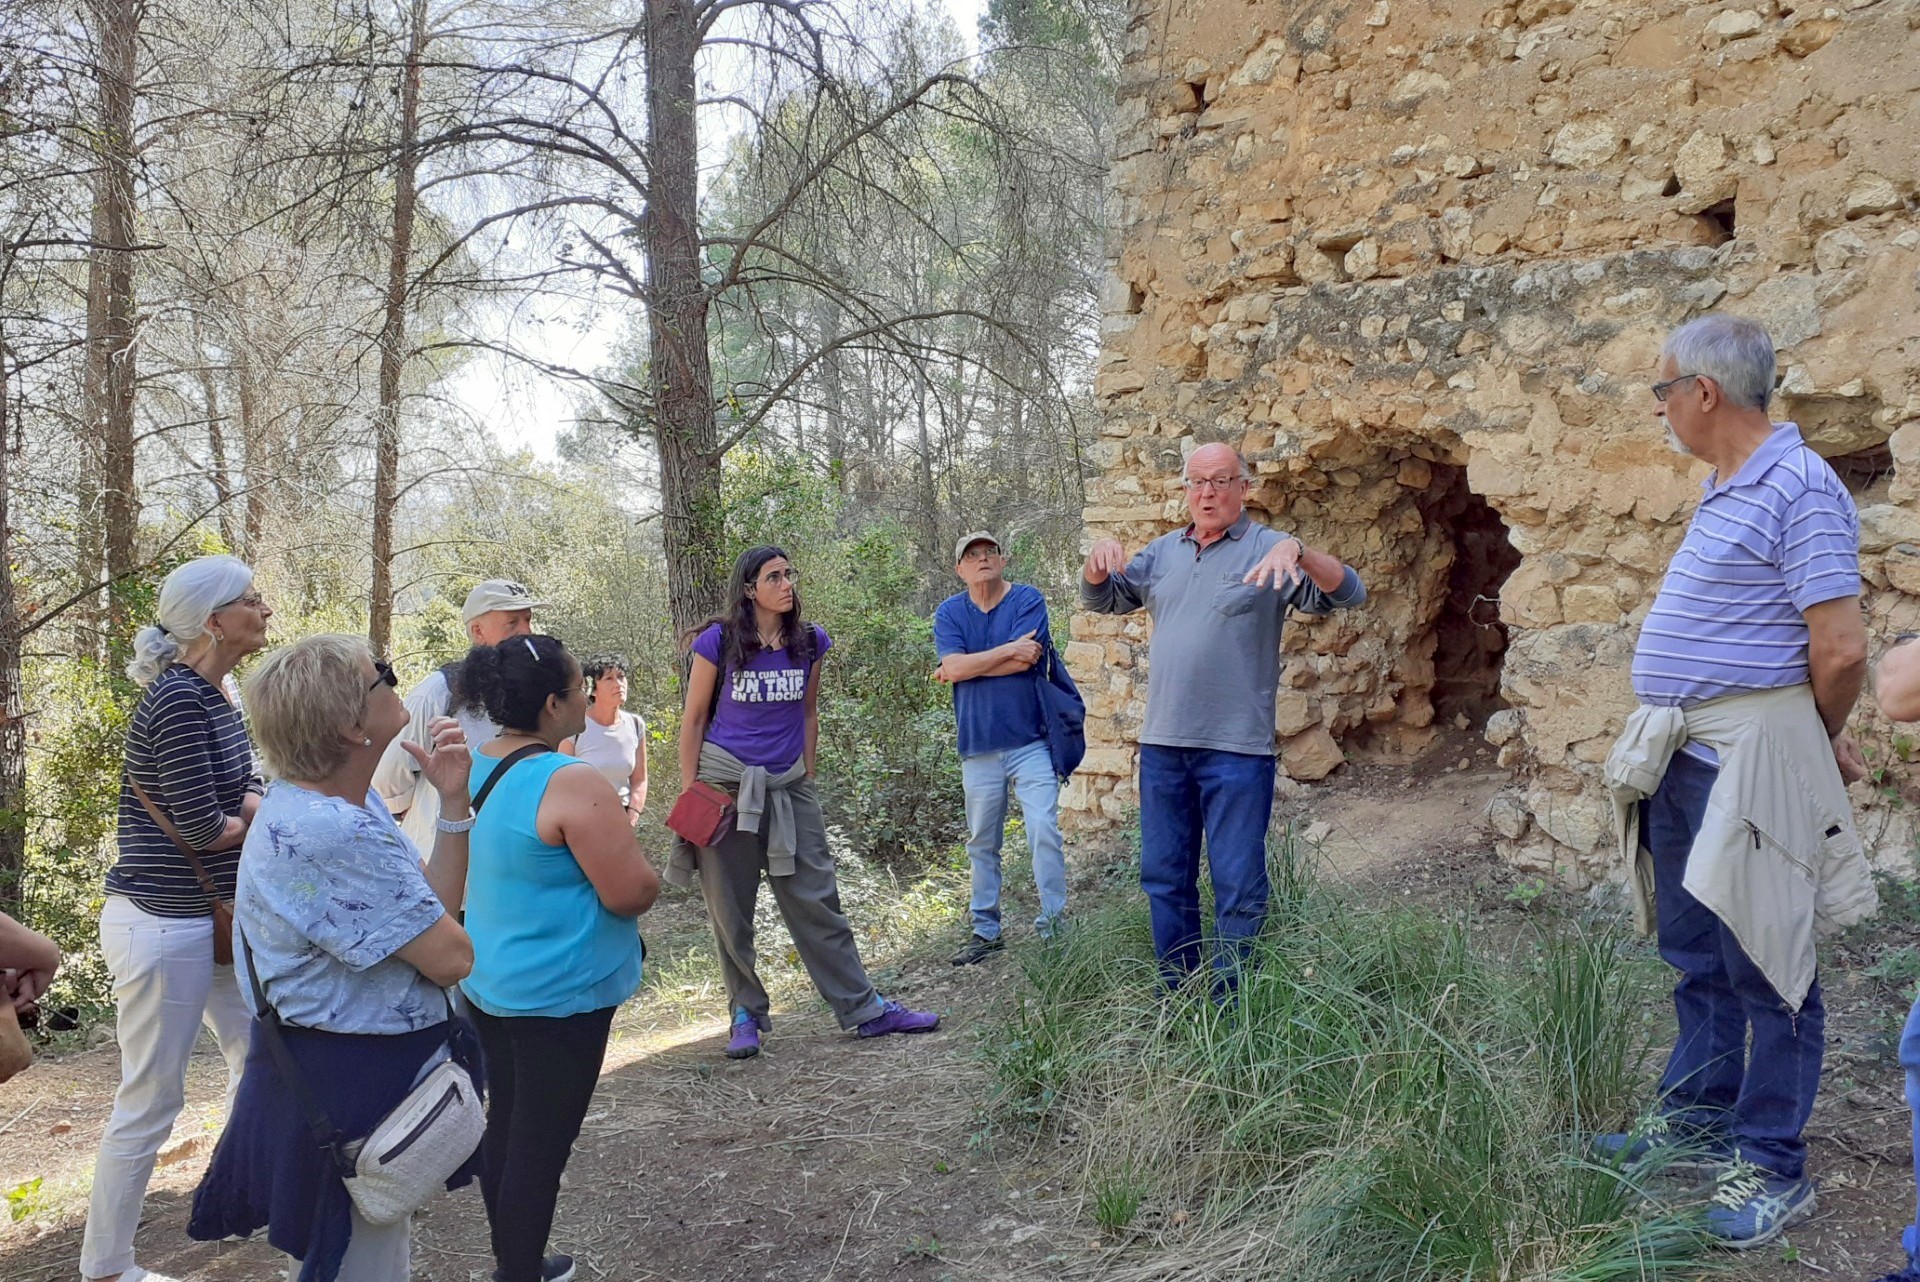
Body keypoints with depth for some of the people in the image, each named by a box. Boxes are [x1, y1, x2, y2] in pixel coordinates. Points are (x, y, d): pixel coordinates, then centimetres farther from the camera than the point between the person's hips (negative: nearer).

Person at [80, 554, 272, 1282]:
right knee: (149, 1102, 2)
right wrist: (258, 816, -3)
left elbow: (249, 792, 10)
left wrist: (252, 808, -11)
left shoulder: (212, 696, 6)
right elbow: (203, 828, -22)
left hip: (213, 916, 9)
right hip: (162, 922, -9)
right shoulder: (178, 701, -22)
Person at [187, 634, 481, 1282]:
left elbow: (433, 908, 1)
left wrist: (452, 802, -8)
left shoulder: (344, 804, 3)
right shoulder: (331, 835, -30)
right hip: (352, 1080, -10)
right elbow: (448, 955, -25)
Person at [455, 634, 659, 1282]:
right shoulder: (572, 785, -24)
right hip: (560, 994, -9)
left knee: (505, 1127, 20)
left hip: (487, 982, 9)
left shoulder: (471, 768, 3)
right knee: (541, 1148, 3)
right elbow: (633, 893, -22)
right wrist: (623, 850, -1)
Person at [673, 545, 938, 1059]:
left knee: (817, 900, 3)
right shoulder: (718, 642, -6)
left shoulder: (810, 642, 4)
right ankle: (746, 1015, 20)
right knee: (731, 911, 5)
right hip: (725, 781, -2)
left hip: (788, 785, 3)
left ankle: (863, 1008, 10)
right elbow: (694, 719, 0)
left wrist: (806, 780, 13)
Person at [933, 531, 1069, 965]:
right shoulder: (949, 613, 6)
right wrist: (1010, 649, -12)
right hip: (978, 746, 3)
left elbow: (1025, 662, -15)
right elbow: (955, 666, -10)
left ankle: (1053, 925, 1)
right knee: (981, 843, 11)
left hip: (1030, 742, -3)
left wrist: (967, 667, -7)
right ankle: (985, 929, 22)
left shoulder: (1028, 600, -2)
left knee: (1045, 832, -8)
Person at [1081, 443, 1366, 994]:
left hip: (1236, 748, -5)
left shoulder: (1268, 550, -3)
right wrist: (1100, 555, -5)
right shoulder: (1162, 552, 13)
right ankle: (1175, 995, 26)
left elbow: (1346, 593, -14)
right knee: (1164, 879, 13)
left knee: (1238, 886, 1)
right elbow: (1101, 598, 17)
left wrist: (1297, 550, -34)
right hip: (1162, 743, 5)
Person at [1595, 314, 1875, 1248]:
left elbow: (1841, 648, -20)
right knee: (1695, 956, 18)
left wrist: (1820, 742, -2)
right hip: (1680, 756, 9)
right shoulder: (1724, 490, 15)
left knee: (1765, 963, 1)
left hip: (1748, 760, -9)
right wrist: (1815, 735, 16)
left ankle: (1772, 1169, 13)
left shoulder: (1797, 489, -15)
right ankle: (1697, 1124, 32)